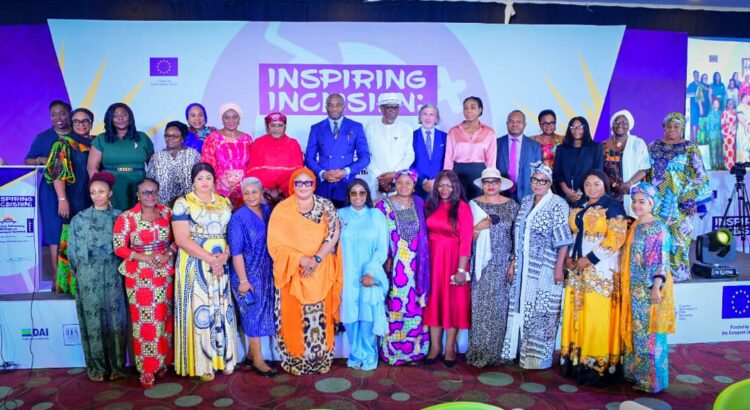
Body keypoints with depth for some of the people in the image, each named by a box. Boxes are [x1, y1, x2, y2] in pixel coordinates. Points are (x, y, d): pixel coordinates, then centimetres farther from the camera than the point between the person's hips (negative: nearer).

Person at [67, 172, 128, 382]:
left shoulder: (118, 216, 3)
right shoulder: (79, 219, 2)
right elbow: (72, 251, 6)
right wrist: (79, 274, 5)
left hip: (113, 276, 0)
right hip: (89, 278, 0)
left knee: (116, 319, 3)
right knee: (93, 321, 4)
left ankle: (117, 365, 13)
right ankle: (96, 367, 15)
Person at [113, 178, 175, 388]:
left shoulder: (167, 213, 3)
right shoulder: (126, 218, -7)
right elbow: (119, 248, -6)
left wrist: (168, 254, -9)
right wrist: (144, 257, -17)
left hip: (164, 273, 3)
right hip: (138, 275, -3)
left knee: (163, 317, 11)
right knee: (144, 320, -1)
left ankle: (162, 361, 26)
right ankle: (146, 368, 9)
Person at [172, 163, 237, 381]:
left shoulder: (225, 203, 10)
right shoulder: (183, 204, -4)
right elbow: (182, 240, -12)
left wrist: (224, 256, -11)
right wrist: (211, 258, -17)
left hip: (222, 265, 4)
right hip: (195, 266, -4)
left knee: (222, 310, 8)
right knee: (199, 311, -1)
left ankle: (223, 358, 20)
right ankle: (201, 363, 9)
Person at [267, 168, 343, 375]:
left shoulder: (326, 206, 2)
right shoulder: (282, 209, -3)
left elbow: (334, 235, -6)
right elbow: (276, 244, -7)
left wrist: (316, 259, -17)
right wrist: (301, 259, -17)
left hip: (321, 271, 1)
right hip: (293, 271, -1)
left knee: (321, 317, 7)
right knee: (295, 317, 3)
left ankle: (321, 360, 21)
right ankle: (296, 361, 17)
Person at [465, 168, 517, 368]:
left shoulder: (511, 205, 5)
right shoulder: (473, 204, 6)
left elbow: (516, 235, 3)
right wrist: (479, 228, -15)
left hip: (502, 263, 0)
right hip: (480, 262, 0)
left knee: (498, 305, 2)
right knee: (479, 304, -1)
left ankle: (496, 351, 13)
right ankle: (477, 351, 9)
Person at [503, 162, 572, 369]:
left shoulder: (558, 204, -7)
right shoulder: (526, 201, 12)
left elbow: (563, 240, -12)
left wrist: (559, 267, -17)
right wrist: (513, 263, 11)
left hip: (545, 269, -6)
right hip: (523, 267, 6)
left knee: (540, 312, -1)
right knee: (521, 307, 10)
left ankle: (539, 356, 12)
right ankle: (520, 351, 22)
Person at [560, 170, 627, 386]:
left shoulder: (613, 207, -5)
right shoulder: (578, 206, 15)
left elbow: (616, 238, -14)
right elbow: (571, 234, 17)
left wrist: (589, 259, -15)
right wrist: (568, 257, 1)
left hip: (600, 269, -7)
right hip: (577, 269, 7)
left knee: (597, 316, -5)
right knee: (576, 313, 9)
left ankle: (598, 365, 6)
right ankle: (576, 359, 20)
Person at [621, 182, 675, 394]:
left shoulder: (658, 228, -10)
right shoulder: (634, 227, 11)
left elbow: (661, 260, -15)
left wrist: (656, 287, -21)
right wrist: (626, 286, 13)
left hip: (650, 289, -7)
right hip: (634, 288, 7)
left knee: (649, 333, 0)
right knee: (635, 331, 13)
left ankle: (651, 379, 11)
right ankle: (636, 373, 24)